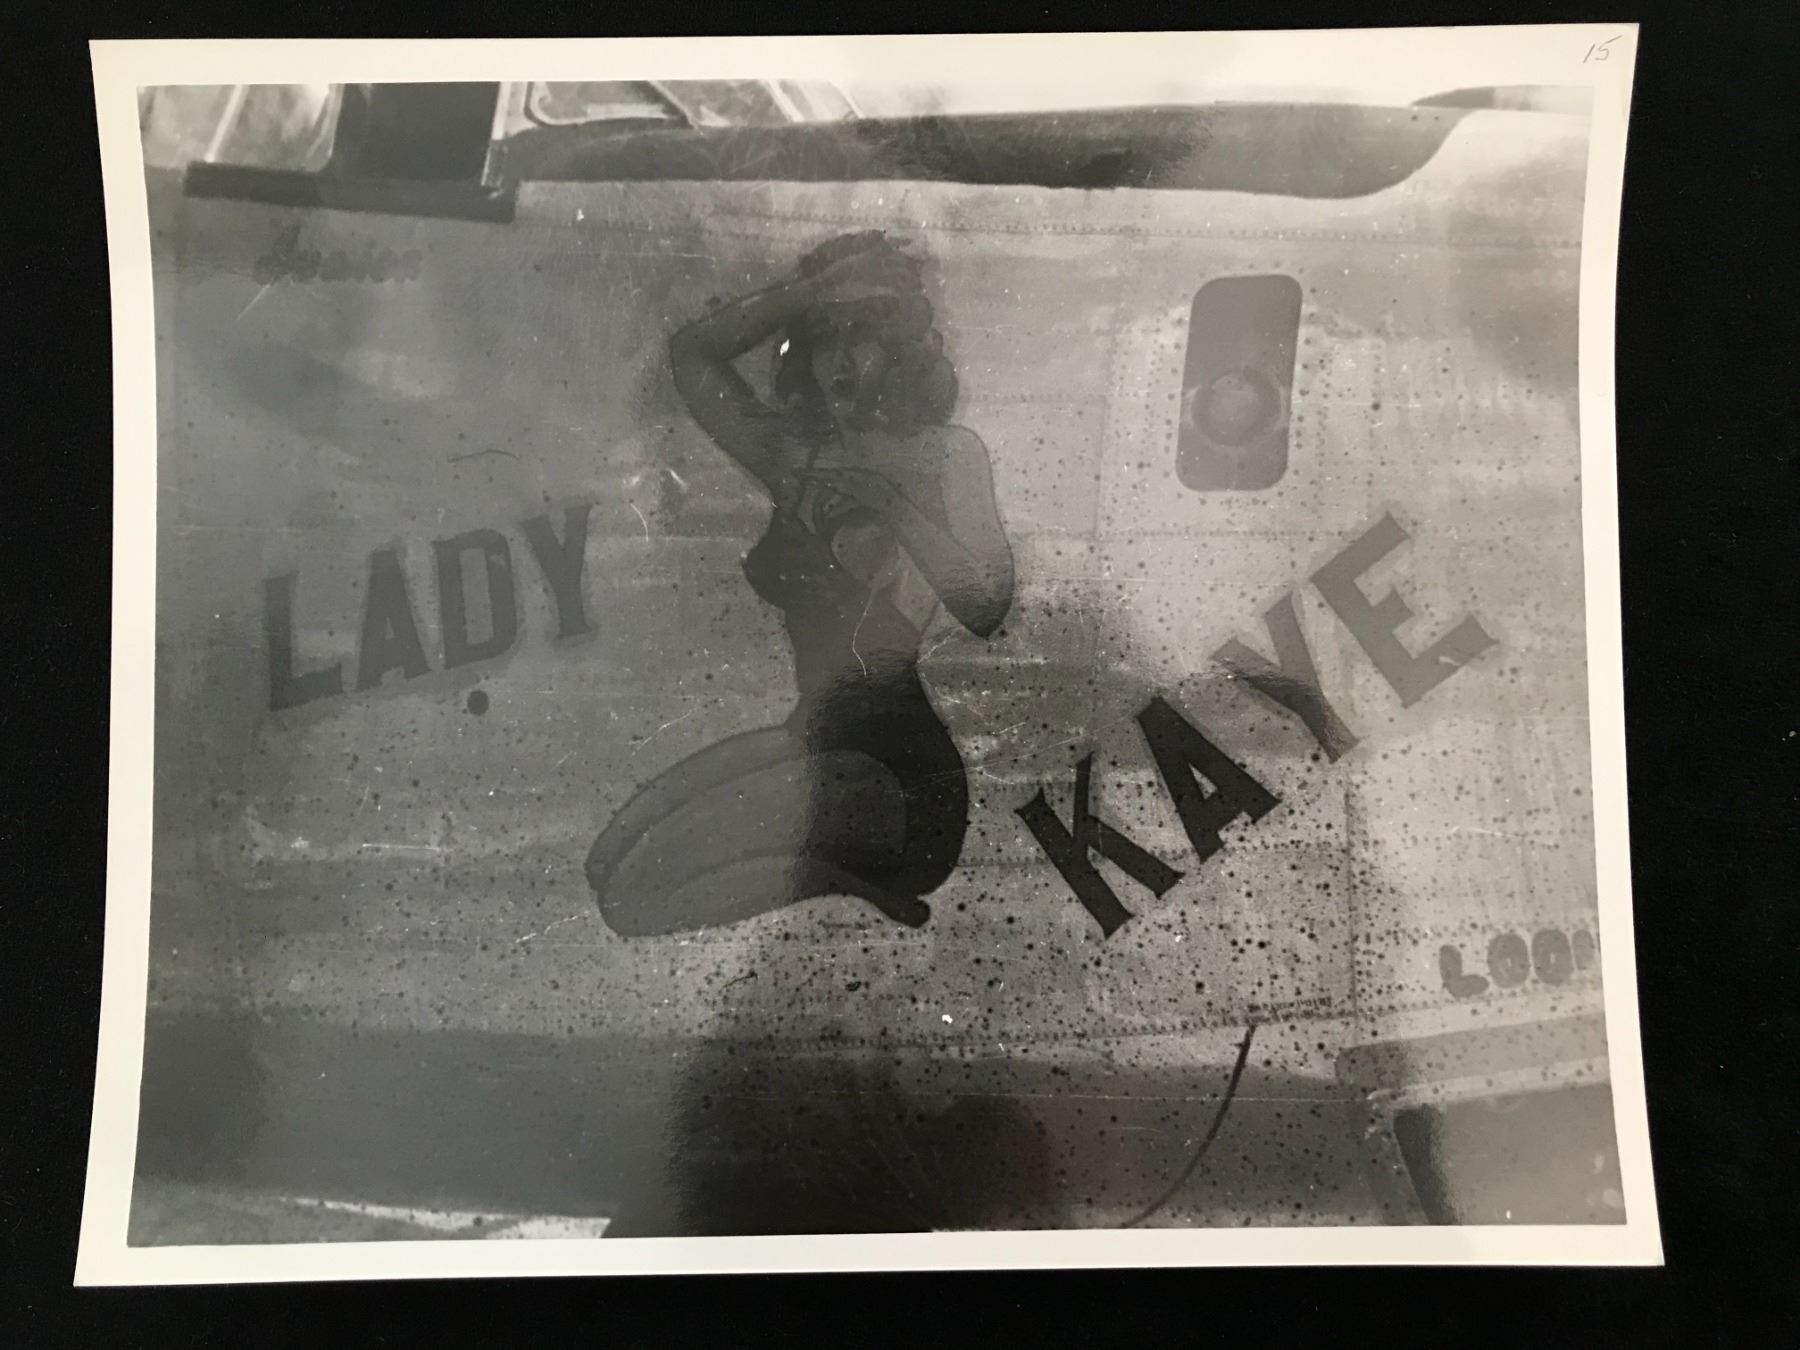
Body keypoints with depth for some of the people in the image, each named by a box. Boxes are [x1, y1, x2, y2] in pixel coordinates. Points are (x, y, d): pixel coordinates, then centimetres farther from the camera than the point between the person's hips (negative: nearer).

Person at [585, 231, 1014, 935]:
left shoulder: (949, 453, -3)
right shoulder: (796, 455, 10)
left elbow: (987, 606, -14)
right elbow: (690, 353, 7)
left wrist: (891, 507, -19)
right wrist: (813, 288, -1)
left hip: (898, 763, -7)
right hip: (811, 737, 7)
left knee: (642, 891, -14)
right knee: (609, 865, 7)